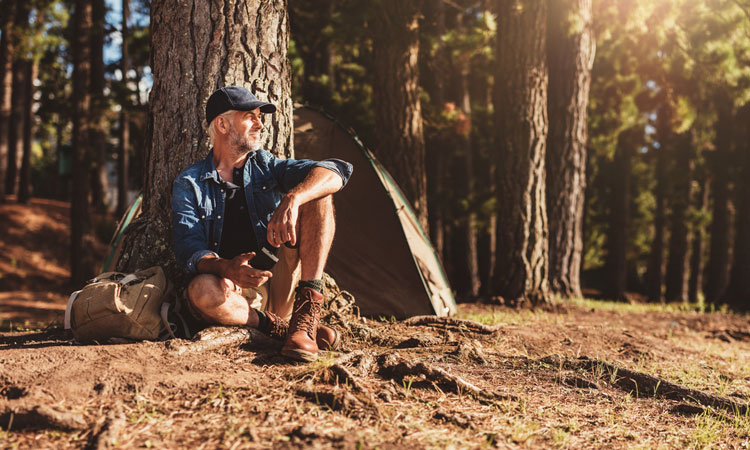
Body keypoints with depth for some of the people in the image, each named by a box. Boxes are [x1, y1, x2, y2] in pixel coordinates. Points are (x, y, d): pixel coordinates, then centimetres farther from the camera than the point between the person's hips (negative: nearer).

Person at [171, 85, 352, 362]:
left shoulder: (266, 166, 10)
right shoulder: (189, 184, 4)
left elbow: (335, 172, -6)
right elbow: (189, 251, -8)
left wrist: (292, 199, -27)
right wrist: (227, 268, -32)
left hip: (280, 286, 2)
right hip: (236, 292, -2)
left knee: (315, 197, -15)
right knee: (200, 291, -38)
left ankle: (305, 318, -25)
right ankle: (283, 329, -20)